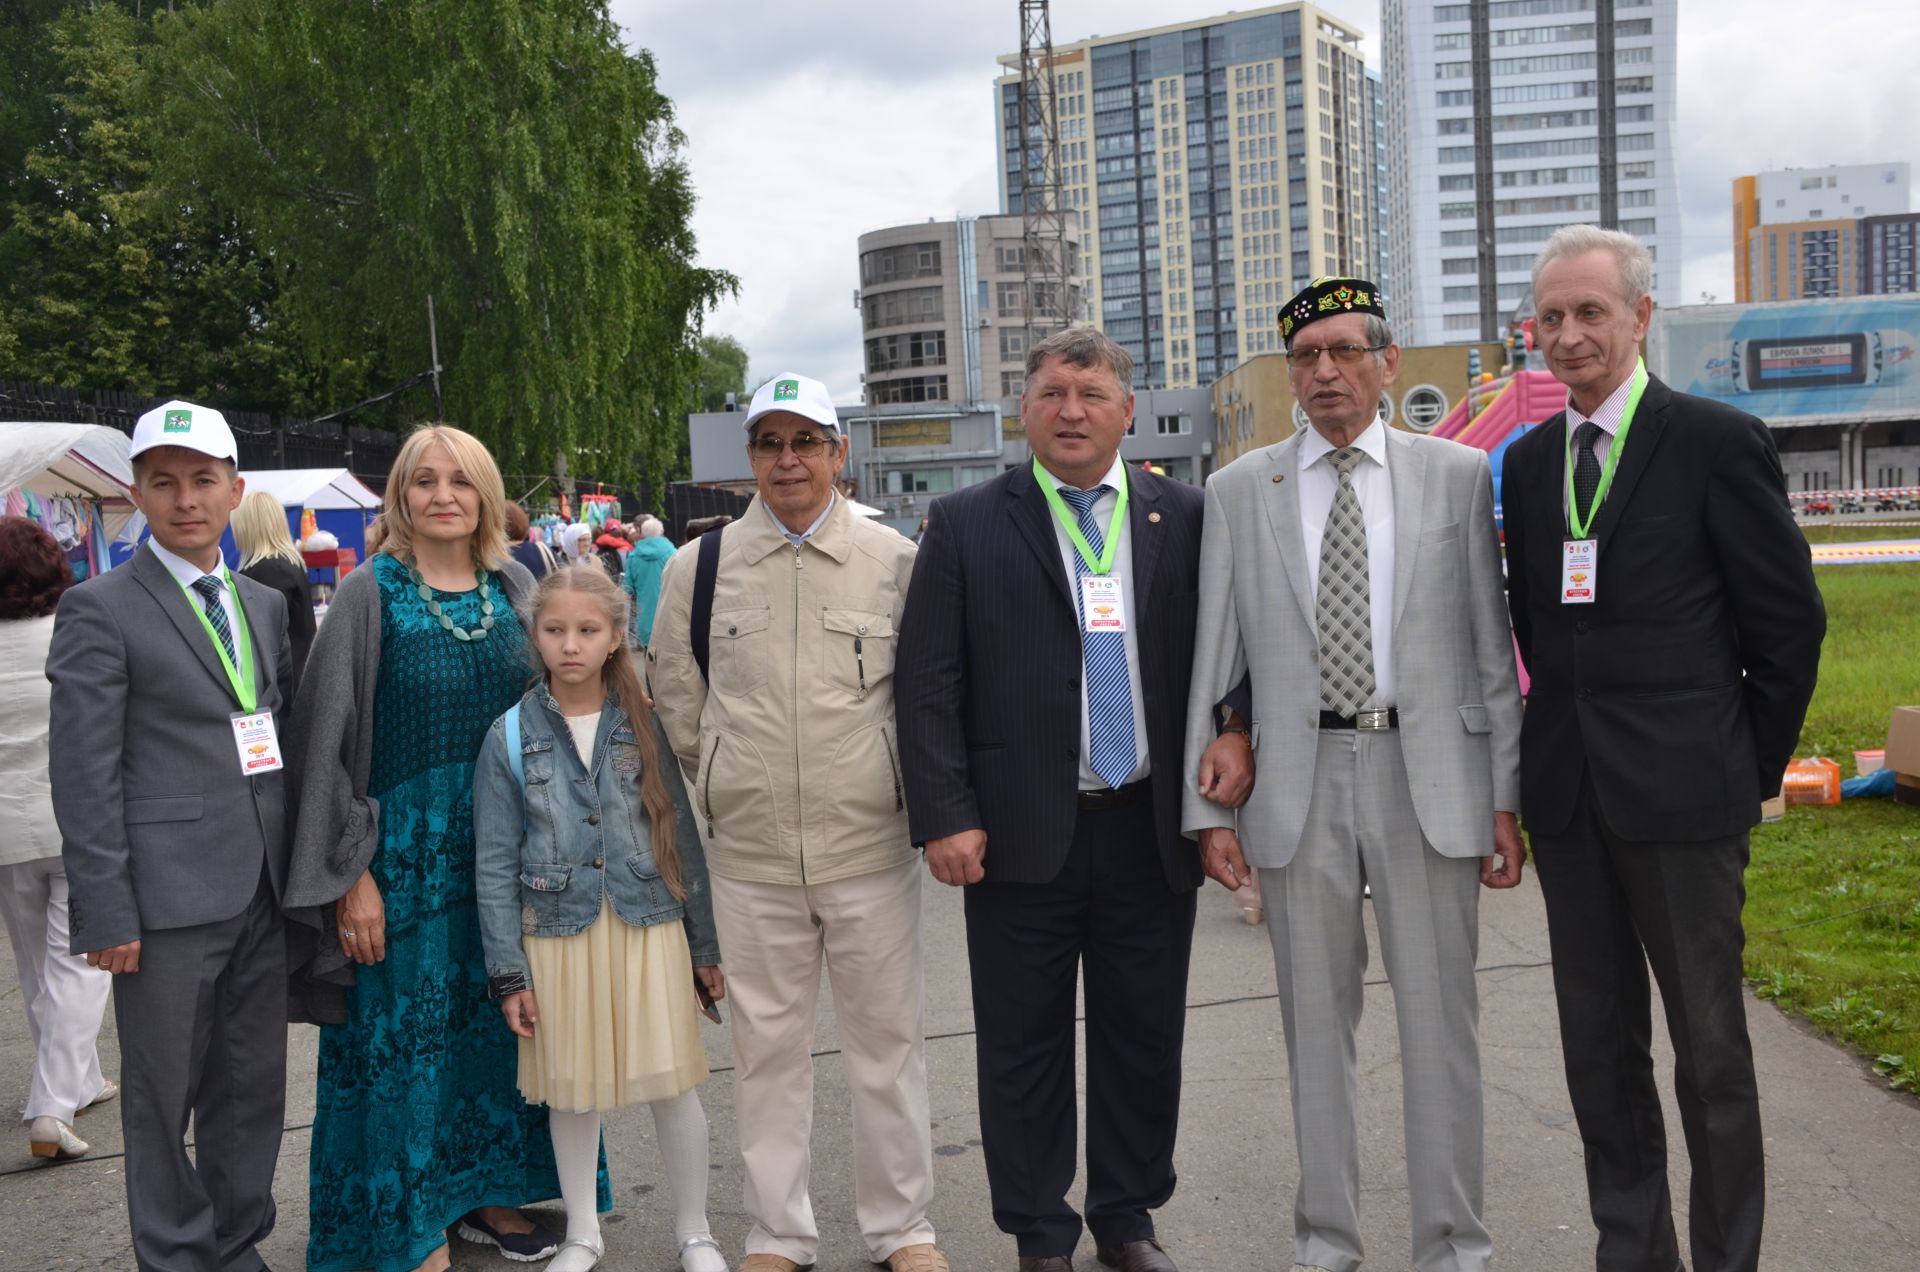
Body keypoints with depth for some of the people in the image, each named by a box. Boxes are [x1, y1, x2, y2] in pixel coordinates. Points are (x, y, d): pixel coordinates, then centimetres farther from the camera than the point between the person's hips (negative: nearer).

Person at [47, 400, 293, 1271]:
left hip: (263, 893, 6)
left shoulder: (266, 604, 13)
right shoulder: (100, 609, -5)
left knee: (253, 1086, 15)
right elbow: (84, 775, -9)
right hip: (167, 897, -5)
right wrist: (106, 913, -13)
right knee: (163, 1097, 7)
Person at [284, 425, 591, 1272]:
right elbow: (330, 737, -8)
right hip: (404, 849, -4)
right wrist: (352, 875, -12)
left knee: (495, 1021, 12)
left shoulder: (514, 589, 4)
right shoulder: (370, 595, -7)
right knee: (404, 1030, 4)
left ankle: (485, 1189, 29)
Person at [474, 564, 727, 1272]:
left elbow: (684, 837, 2)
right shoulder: (511, 736, -2)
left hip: (650, 928, 0)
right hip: (557, 936, 0)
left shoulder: (647, 724, -1)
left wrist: (707, 946, 3)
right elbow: (495, 864, 0)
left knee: (672, 1085, 3)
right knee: (570, 1092, 11)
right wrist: (508, 973, -3)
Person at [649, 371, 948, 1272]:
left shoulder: (895, 560, -1)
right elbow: (674, 697, 12)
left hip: (870, 843, -1)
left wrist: (902, 785, 8)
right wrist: (732, 783, 12)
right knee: (767, 1046, 11)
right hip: (750, 852, 1)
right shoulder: (698, 567, 3)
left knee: (888, 1038, 9)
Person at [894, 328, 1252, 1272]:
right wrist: (946, 817, -8)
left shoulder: (1183, 518, 7)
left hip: (1151, 830, 2)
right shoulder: (965, 524, 1)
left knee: (1145, 1040, 12)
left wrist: (1233, 732, -8)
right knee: (1026, 1048, 8)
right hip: (1024, 833, -2)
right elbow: (926, 684, -2)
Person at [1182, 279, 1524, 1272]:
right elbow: (1210, 659, 5)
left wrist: (1506, 797, -1)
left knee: (1441, 1021, 5)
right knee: (1315, 1022, 10)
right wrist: (1208, 806, 1)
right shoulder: (1239, 489, 6)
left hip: (1430, 775, -1)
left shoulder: (1459, 475, 5)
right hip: (1298, 780, 1)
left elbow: (1494, 646, 4)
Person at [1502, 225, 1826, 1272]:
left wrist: (1754, 767, 2)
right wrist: (1560, 739, 11)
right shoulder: (1528, 463, 10)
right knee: (1598, 1045, 13)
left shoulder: (1718, 443, -6)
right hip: (1567, 794, 5)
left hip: (1682, 793, -5)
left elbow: (1789, 623, -3)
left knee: (1710, 1047, 5)